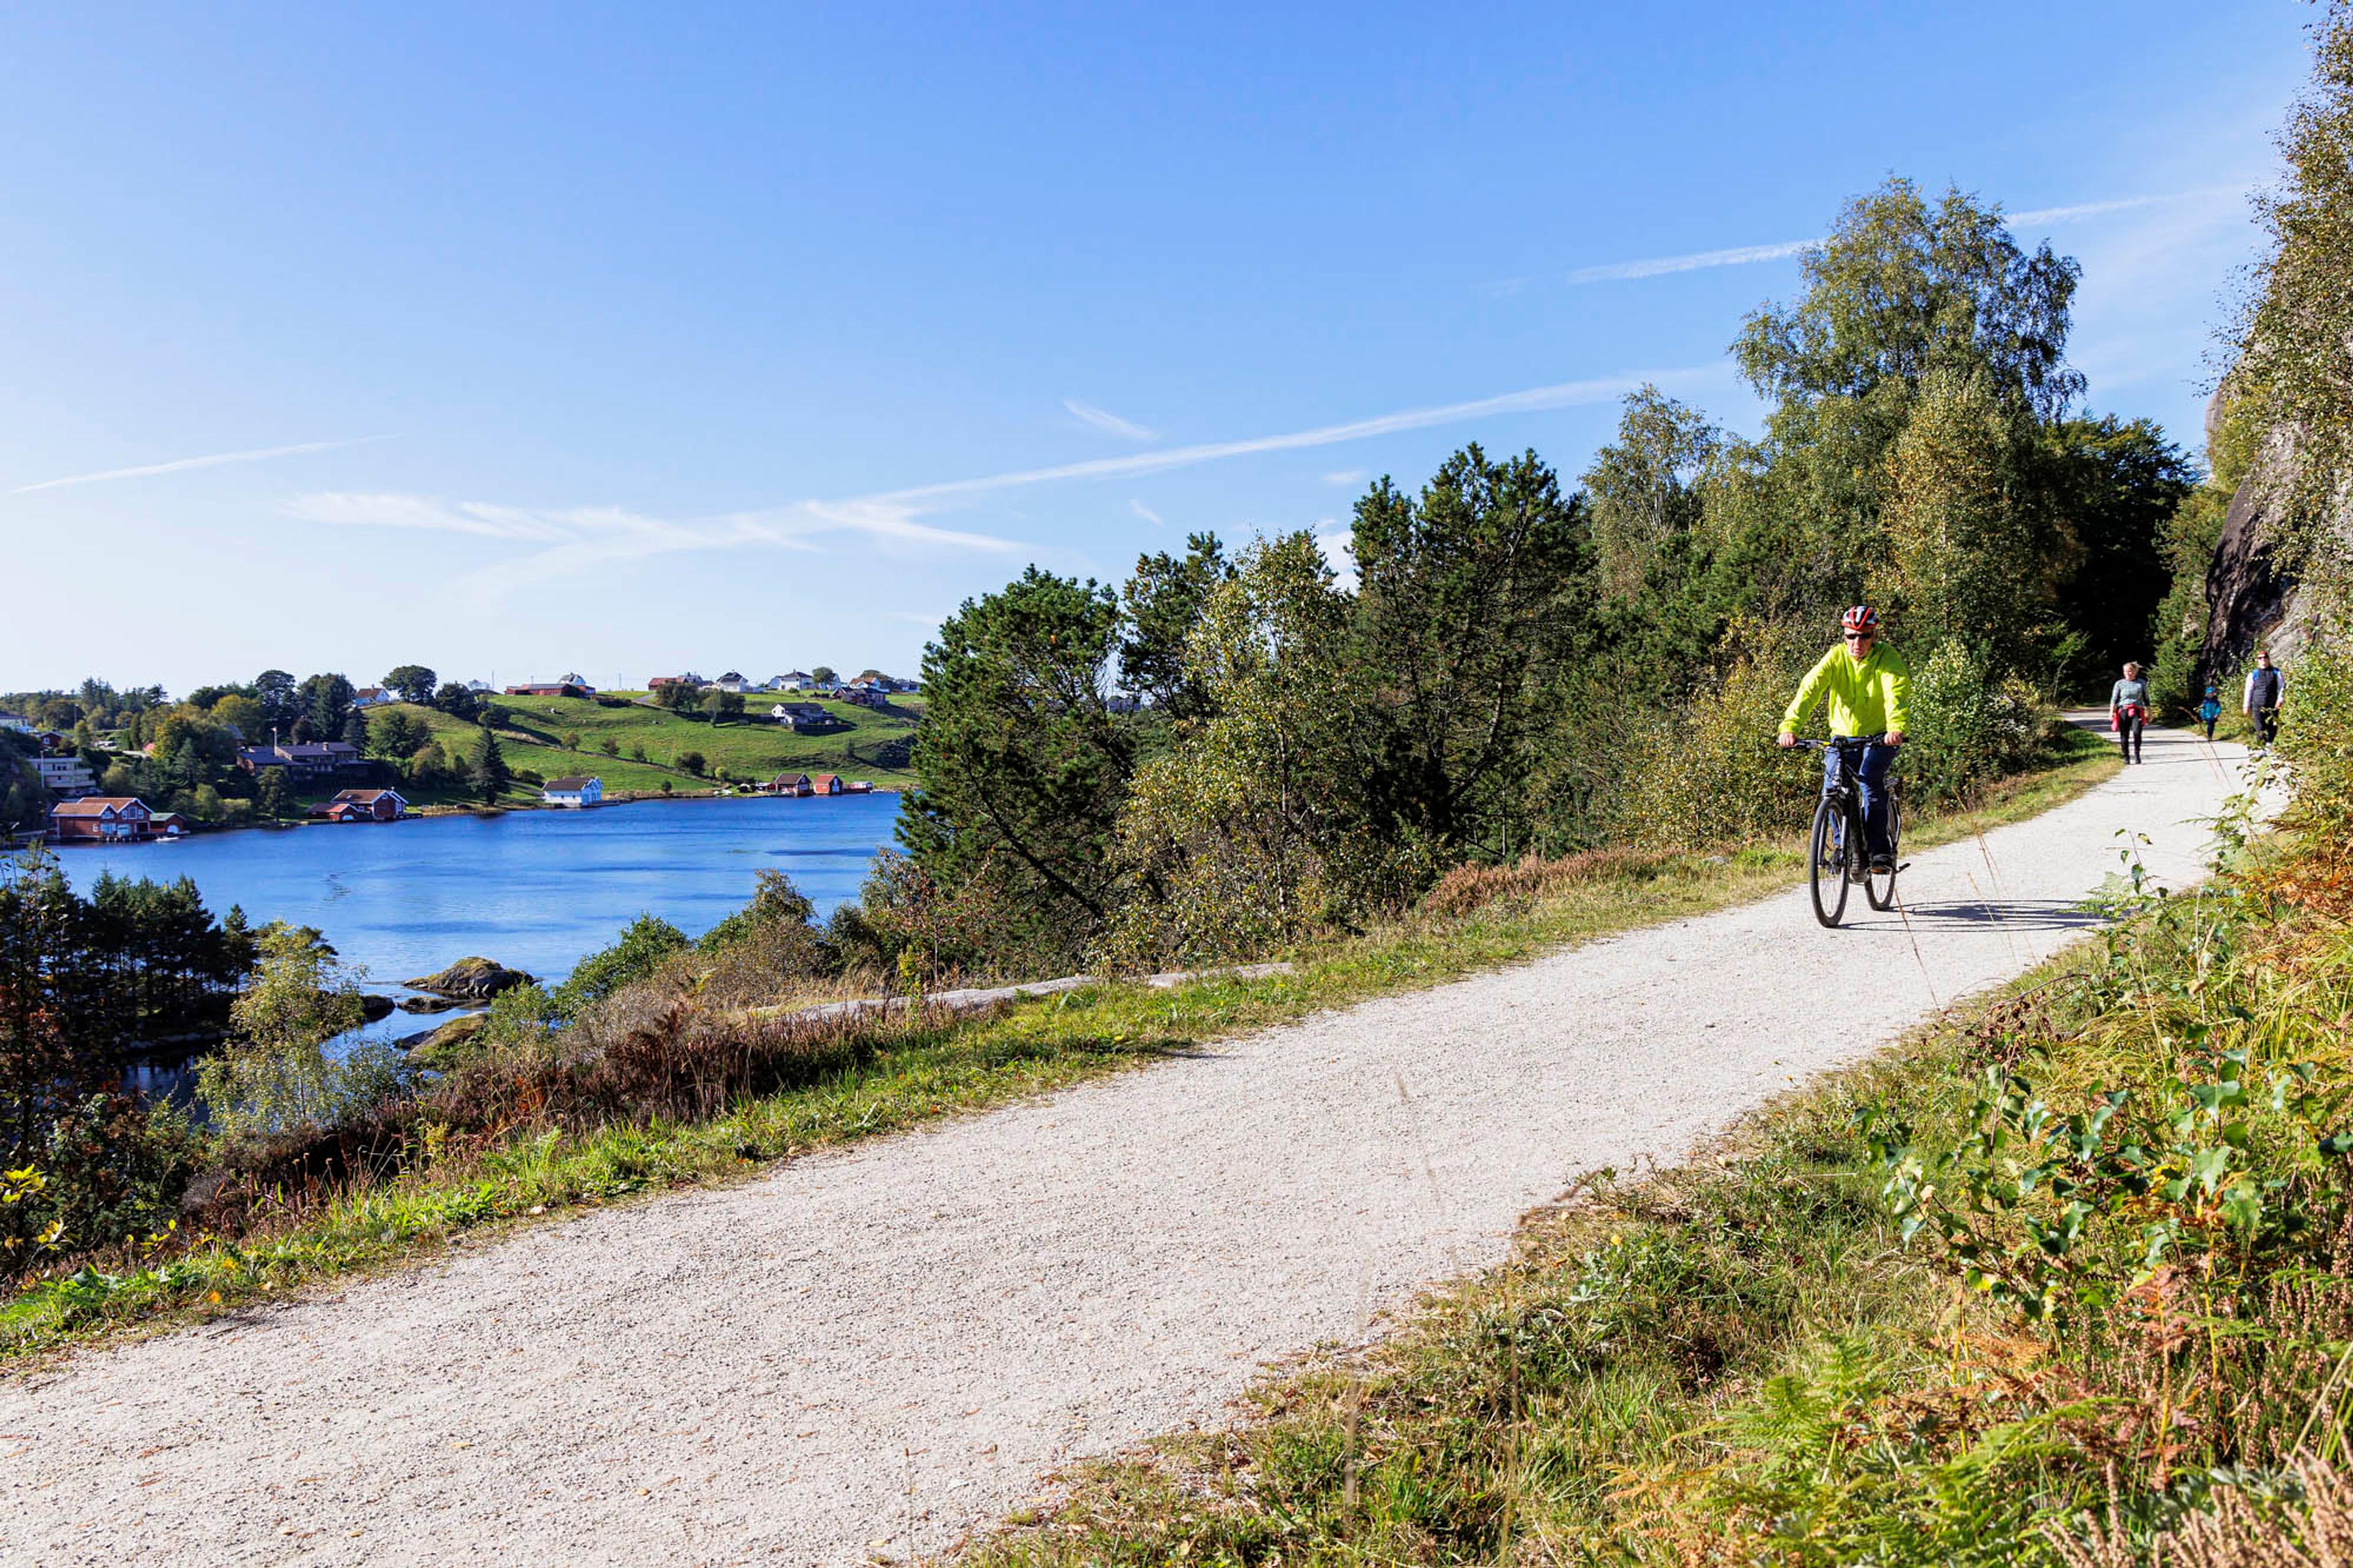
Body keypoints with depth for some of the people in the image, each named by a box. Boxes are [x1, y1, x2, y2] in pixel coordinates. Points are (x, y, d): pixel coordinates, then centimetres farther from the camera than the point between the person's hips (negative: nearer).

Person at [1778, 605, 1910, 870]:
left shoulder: (1888, 659, -14)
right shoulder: (1836, 657, -9)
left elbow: (1897, 692, -30)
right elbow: (1810, 688, -22)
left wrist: (1896, 727, -51)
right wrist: (1790, 725, -39)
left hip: (1880, 738, -2)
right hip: (1842, 736, 2)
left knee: (1870, 780, -26)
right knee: (1832, 790, -15)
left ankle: (1880, 851, -19)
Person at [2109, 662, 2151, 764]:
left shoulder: (2142, 683, 12)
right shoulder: (2120, 684, 9)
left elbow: (2146, 699, 18)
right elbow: (2114, 700, 6)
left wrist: (2149, 713, 17)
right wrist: (2111, 713, -4)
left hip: (2137, 711, 0)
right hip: (2123, 711, 0)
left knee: (2137, 732, -20)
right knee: (2124, 736, -2)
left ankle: (2137, 754, -5)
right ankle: (2126, 757, 9)